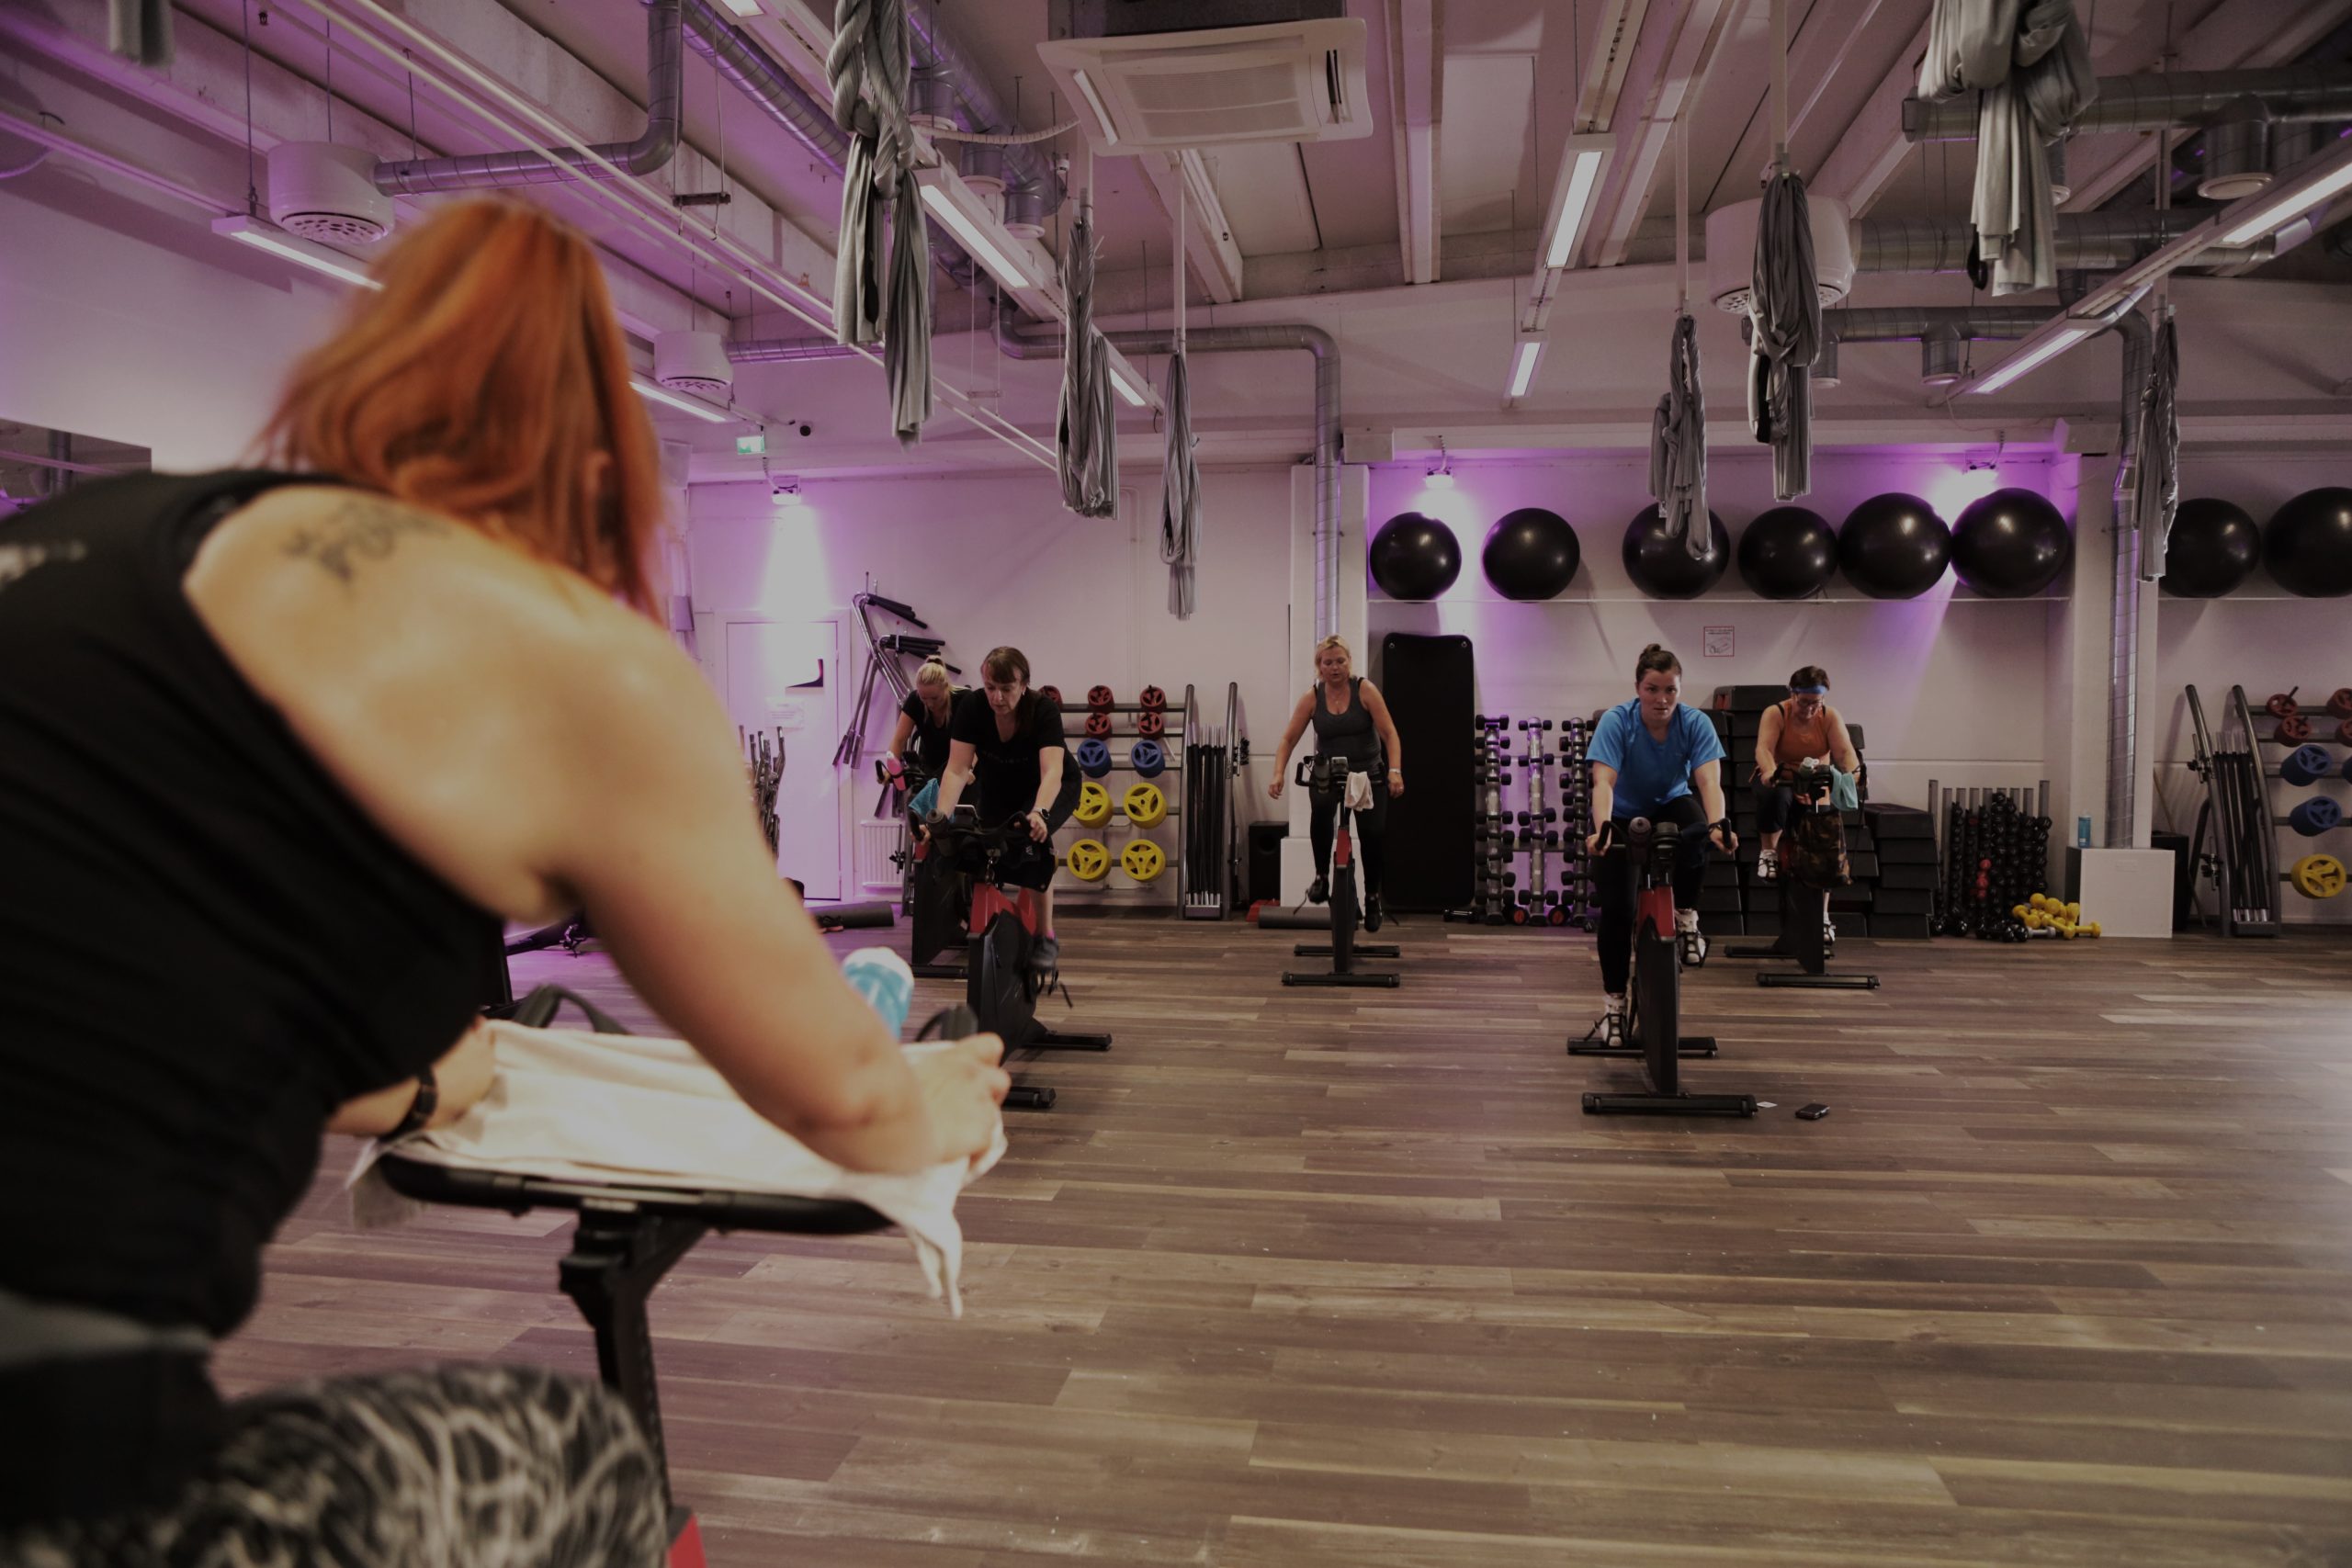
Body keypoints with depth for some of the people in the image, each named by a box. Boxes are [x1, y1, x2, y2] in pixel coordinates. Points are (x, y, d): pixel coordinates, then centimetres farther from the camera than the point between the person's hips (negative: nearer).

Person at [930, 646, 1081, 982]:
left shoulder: (1044, 710, -32)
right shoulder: (971, 706, -26)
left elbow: (1052, 771, -43)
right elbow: (957, 769, -32)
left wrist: (1039, 813, -62)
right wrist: (942, 816, -47)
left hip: (1053, 789, -4)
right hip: (999, 790, 4)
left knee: (1034, 839, -30)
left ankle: (1046, 938, -21)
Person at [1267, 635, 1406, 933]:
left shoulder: (1365, 690, -10)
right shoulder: (1312, 697, -5)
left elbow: (1389, 734, -14)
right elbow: (1289, 738, -5)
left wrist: (1395, 770, -27)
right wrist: (1278, 774, -20)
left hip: (1368, 773, -1)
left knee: (1373, 833, -14)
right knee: (1320, 812, -30)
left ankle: (1372, 896, 11)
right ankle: (1321, 875, -8)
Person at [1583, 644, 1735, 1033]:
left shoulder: (1695, 723, -20)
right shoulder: (1616, 722, -25)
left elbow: (1709, 780, -31)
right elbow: (1603, 781, -36)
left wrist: (1718, 824, -51)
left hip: (1670, 806, 1)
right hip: (1623, 816, -1)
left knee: (1696, 835, -36)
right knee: (1616, 908, -11)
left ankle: (1686, 918, -11)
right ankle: (1613, 999, 5)